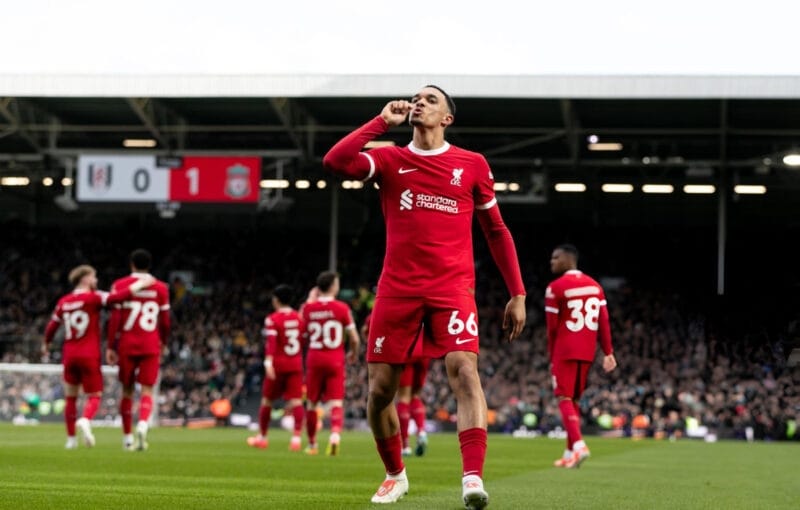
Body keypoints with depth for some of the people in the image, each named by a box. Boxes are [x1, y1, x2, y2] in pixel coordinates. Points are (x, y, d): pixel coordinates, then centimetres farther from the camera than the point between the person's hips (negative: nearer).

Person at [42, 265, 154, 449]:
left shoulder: (63, 302, 7)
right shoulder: (93, 297, -8)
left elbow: (52, 327, 16)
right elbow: (117, 297, -21)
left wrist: (46, 345, 34)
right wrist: (140, 284, -13)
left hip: (69, 356, 4)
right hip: (89, 356, -4)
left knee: (70, 397, 14)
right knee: (94, 396, 2)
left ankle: (71, 439, 11)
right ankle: (85, 420, -28)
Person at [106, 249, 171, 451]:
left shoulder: (120, 286, 0)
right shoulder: (160, 288, 3)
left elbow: (115, 319, -4)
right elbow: (165, 322, 6)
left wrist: (110, 346, 0)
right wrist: (162, 343, 21)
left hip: (127, 345, 0)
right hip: (151, 345, 0)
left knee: (127, 390, 12)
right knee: (147, 390, -2)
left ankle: (127, 438, 16)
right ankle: (143, 425, -29)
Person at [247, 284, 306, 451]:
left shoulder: (273, 319, -8)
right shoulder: (299, 317, 8)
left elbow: (271, 341, -20)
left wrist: (268, 362, -28)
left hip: (278, 363, -4)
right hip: (296, 364, 4)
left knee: (267, 400, 12)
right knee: (296, 401, -2)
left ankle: (262, 436, 23)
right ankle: (297, 436, -18)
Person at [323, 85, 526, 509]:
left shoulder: (472, 164, 8)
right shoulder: (390, 160, 9)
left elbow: (496, 231, 14)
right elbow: (335, 162, -10)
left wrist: (517, 294, 9)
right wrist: (383, 121, -3)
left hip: (452, 286, -2)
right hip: (398, 288, 2)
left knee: (464, 370, -23)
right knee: (380, 389, 3)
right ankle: (395, 474, 26)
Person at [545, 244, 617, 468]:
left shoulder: (556, 288, -8)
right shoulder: (594, 286, 10)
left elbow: (552, 327, -7)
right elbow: (604, 322, 7)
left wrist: (551, 356, 4)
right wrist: (608, 353, 7)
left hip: (565, 350, -6)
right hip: (587, 351, 6)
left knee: (564, 398, -5)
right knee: (573, 399, 14)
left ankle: (578, 445, -24)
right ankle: (570, 453, 16)